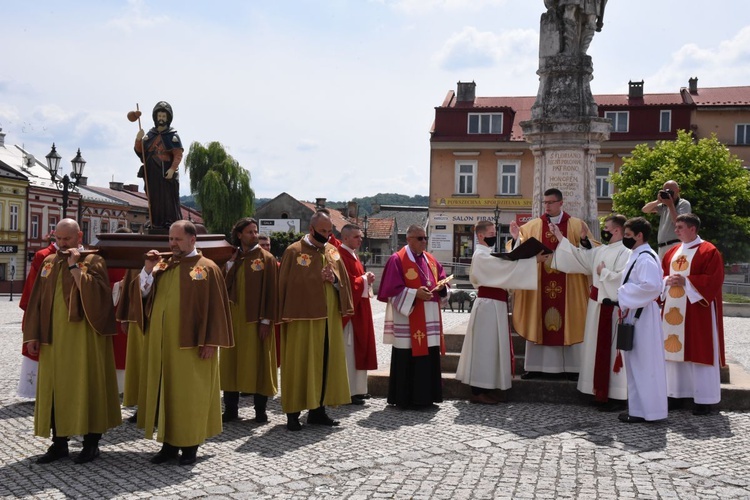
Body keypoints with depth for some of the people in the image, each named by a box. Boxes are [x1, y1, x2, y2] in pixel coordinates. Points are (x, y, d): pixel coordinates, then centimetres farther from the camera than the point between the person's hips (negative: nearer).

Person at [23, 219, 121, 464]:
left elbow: (92, 294, -20)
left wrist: (75, 266, -17)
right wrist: (33, 335, 5)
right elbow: (37, 300, 11)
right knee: (54, 386, 8)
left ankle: (91, 442, 9)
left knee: (85, 386, 0)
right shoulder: (49, 262, 11)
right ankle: (59, 442, 18)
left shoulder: (93, 261, -5)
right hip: (53, 336, 5)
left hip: (82, 336, -5)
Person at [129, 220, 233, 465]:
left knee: (189, 393, 2)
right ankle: (169, 443, 20)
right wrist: (148, 269, -7)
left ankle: (190, 445, 14)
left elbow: (215, 308, -8)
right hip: (161, 342, 6)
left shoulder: (206, 268, -5)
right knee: (164, 390, 10)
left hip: (190, 344, -6)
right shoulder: (163, 266, 12)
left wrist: (209, 342, -13)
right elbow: (144, 293, 7)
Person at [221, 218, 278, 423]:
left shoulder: (266, 259, -3)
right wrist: (231, 264, -9)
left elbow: (270, 291, -7)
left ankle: (260, 410, 11)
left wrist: (266, 320, -13)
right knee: (231, 362, 7)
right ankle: (231, 409, 18)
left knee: (257, 363, 1)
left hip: (255, 320, -4)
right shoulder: (232, 258, 11)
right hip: (233, 318, 4)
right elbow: (224, 286, 5)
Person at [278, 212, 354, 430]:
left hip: (329, 318, 6)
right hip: (302, 318, -6)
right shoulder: (294, 252, -5)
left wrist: (334, 279, -7)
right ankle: (293, 413, 7)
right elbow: (285, 284, -5)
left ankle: (318, 409, 20)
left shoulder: (333, 251, 11)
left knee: (326, 363, 9)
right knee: (299, 364, -2)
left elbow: (343, 281, 14)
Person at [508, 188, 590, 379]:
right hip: (539, 284, 2)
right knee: (537, 323, 5)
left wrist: (584, 239, -20)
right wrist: (516, 238, -17)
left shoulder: (576, 224, 1)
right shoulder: (533, 226, 4)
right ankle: (535, 366, 12)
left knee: (569, 323, 4)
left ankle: (572, 367, 11)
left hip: (568, 285, -1)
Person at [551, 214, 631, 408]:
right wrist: (560, 238, 19)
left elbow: (623, 278, -24)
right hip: (597, 305, 9)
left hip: (612, 308, -8)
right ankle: (601, 392, 23)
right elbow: (579, 256, 20)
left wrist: (603, 272, -10)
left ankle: (617, 396, 3)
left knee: (611, 350, -5)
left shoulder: (625, 253, -13)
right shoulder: (600, 251, 12)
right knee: (599, 350, 13)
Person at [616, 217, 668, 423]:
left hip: (642, 317, -10)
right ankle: (637, 407, 22)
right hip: (634, 314, 10)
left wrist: (624, 293, -18)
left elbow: (652, 286, -27)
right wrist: (625, 300, 9)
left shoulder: (646, 258, -16)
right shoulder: (636, 256, 15)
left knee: (642, 363, -3)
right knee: (635, 363, 14)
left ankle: (644, 410, 5)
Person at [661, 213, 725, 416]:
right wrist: (667, 281, -6)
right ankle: (677, 393, 16)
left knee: (699, 352, -3)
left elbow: (714, 279, -14)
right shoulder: (672, 252, 14)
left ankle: (704, 399, 4)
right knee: (675, 350, 8)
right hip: (674, 310, 6)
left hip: (697, 310, -6)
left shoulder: (709, 251, -6)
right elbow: (661, 275, 16)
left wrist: (686, 281, -19)